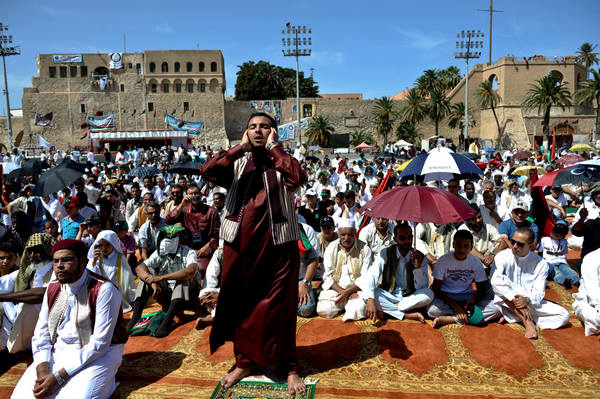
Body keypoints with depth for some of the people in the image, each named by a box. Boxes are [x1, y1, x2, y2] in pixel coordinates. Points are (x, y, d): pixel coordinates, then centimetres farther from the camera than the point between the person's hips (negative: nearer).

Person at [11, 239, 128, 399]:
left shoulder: (103, 290, -17)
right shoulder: (52, 288, 6)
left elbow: (100, 344, -19)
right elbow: (41, 333, 5)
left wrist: (58, 377, -20)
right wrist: (42, 372, -12)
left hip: (98, 354, -5)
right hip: (57, 353, 6)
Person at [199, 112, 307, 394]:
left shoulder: (282, 163, 2)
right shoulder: (237, 164, 7)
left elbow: (298, 177, -21)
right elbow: (207, 170, -11)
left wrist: (273, 147, -11)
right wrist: (241, 147, -7)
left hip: (278, 245, -2)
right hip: (239, 245, 2)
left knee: (280, 307, 7)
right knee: (242, 305, 14)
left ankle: (288, 366, 25)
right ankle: (244, 361, 33)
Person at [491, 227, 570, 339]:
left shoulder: (541, 264, -4)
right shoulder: (503, 256, -10)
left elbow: (539, 292, -8)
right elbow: (495, 281, -24)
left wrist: (527, 300, -30)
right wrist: (514, 299, -32)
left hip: (531, 302, 3)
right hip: (506, 301, -3)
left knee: (564, 315, -14)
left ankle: (513, 316, -17)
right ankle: (527, 322, -29)